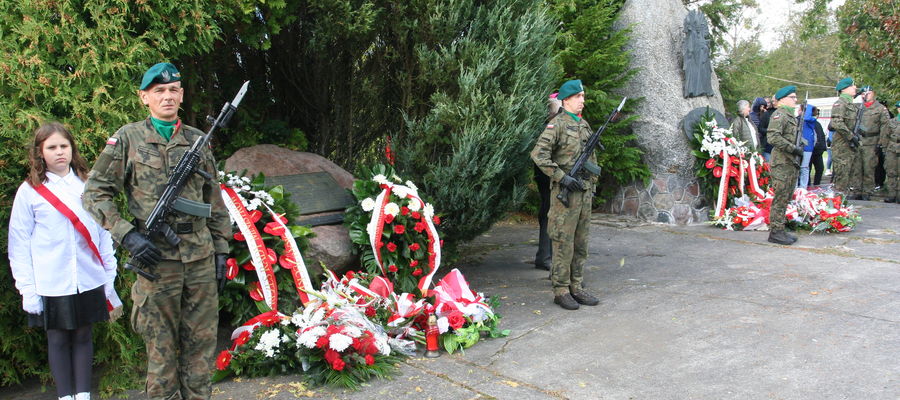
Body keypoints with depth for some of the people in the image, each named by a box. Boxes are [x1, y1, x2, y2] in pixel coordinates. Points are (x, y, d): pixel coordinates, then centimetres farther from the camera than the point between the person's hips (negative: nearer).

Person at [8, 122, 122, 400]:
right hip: (51, 284, -2)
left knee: (83, 336, 9)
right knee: (58, 339, 7)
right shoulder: (29, 191, 0)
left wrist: (109, 277, 6)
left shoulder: (87, 186, 7)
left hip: (90, 281, 2)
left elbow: (103, 232, 10)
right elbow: (19, 244, 0)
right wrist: (27, 289, -6)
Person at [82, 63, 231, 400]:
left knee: (202, 340, 10)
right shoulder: (128, 138, 0)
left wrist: (220, 247, 10)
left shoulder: (198, 140, 11)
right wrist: (127, 235, -11)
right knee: (162, 345, 5)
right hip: (156, 256, -3)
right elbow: (95, 192, -1)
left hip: (201, 257, 4)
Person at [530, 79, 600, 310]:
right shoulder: (558, 124, -8)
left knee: (581, 243, 11)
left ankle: (575, 287, 19)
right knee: (563, 243, -4)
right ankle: (561, 291, 3)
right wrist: (562, 178, -19)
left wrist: (592, 183, 19)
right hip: (565, 193, -8)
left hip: (584, 191, 8)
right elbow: (538, 154, -17)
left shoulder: (585, 124, 16)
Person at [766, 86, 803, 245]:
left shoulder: (791, 115, 20)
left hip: (792, 164, 10)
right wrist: (794, 148, -20)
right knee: (780, 199, -7)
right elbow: (773, 138, -24)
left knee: (786, 198, 12)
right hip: (782, 164, -10)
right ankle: (775, 232, -3)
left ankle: (780, 230, 18)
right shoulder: (779, 114, -11)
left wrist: (799, 149, 14)